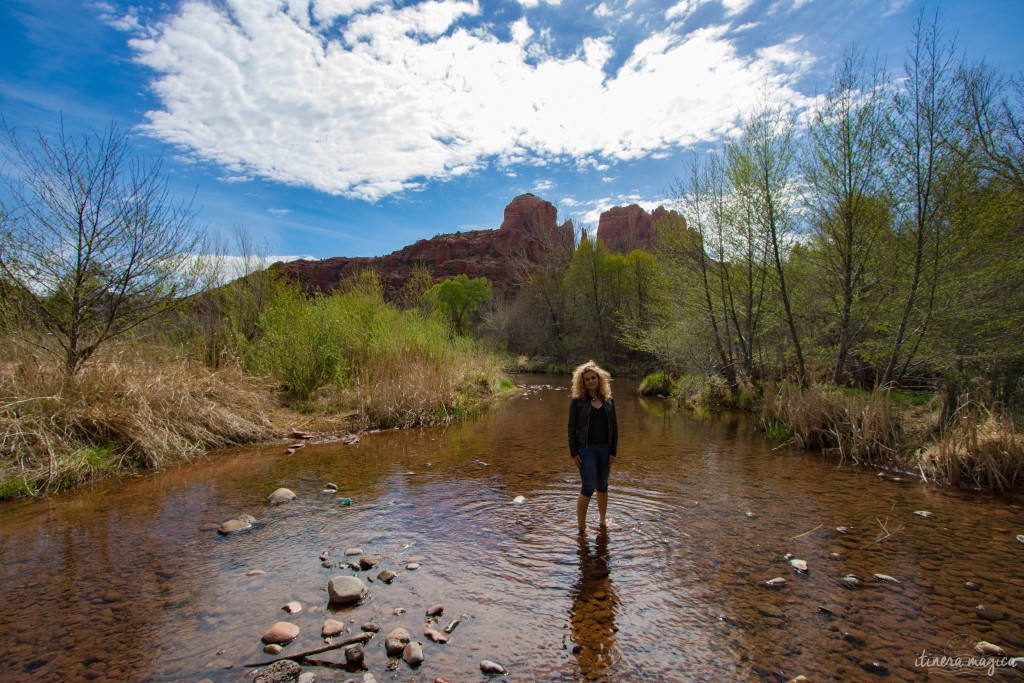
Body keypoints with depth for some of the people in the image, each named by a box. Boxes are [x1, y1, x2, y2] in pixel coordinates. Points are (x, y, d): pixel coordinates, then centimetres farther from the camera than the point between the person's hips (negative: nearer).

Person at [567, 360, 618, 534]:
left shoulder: (608, 400, 4)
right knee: (588, 487, -7)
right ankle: (581, 527, 5)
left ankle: (603, 520, 36)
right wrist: (573, 452, -9)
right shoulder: (577, 401, -5)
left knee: (602, 486, 16)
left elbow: (614, 427, 6)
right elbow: (571, 427, -4)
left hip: (605, 449, 4)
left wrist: (613, 451, 1)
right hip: (586, 449, -4)